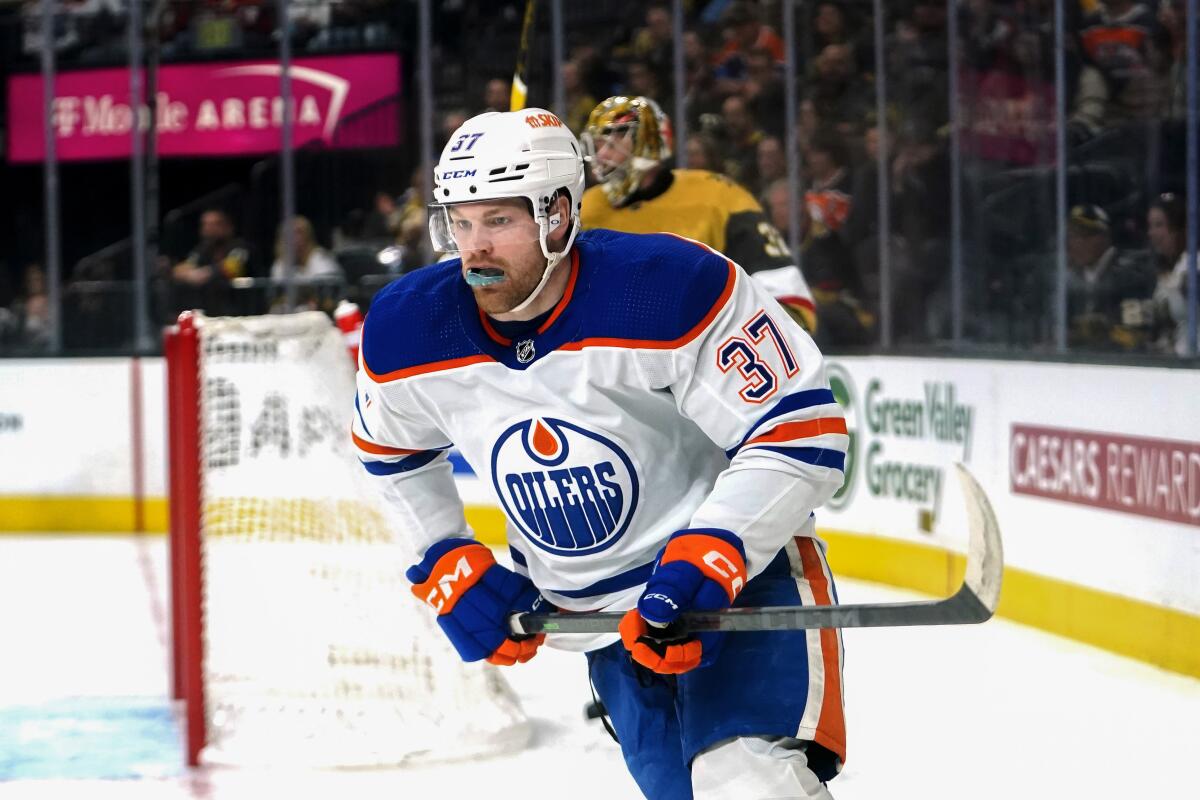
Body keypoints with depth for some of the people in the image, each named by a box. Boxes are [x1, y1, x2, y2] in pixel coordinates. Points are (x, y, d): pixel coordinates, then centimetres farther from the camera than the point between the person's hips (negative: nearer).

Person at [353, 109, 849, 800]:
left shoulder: (673, 288, -24)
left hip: (741, 566, -5)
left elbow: (802, 434, -22)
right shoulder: (408, 330, -8)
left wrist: (704, 562, -29)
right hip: (593, 612, 6)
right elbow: (390, 449, 14)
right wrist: (451, 567, 6)